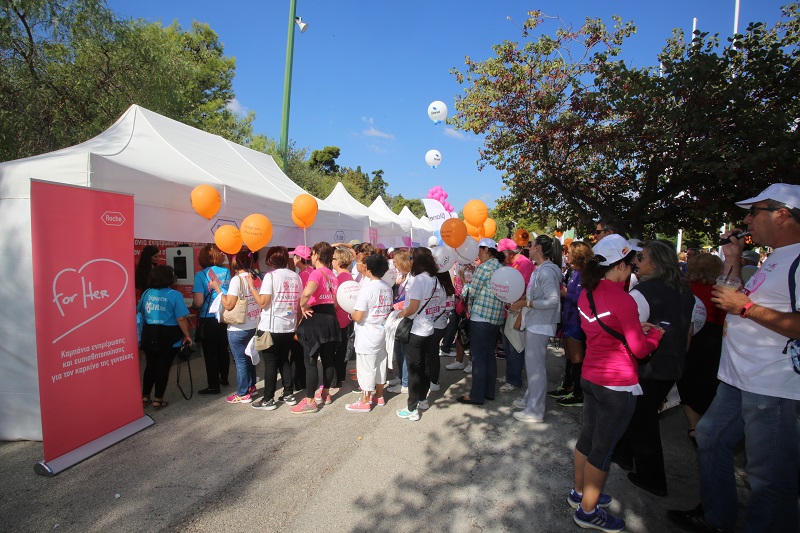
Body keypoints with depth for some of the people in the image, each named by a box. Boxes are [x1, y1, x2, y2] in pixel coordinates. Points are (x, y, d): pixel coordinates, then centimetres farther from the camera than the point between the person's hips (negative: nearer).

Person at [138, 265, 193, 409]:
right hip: (168, 336, -5)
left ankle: (144, 396, 26)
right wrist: (187, 335, -8)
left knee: (150, 365, 18)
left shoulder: (147, 293, 2)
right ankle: (158, 399, 13)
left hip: (149, 335, 5)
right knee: (163, 367, 6)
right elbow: (181, 318, -18)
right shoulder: (174, 295, -15)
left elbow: (138, 310, 15)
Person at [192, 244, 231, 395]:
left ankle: (213, 386, 14)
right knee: (223, 349, 19)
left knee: (210, 353, 7)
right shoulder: (227, 272, -2)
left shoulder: (201, 275, -13)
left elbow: (198, 302, -17)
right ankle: (224, 379, 33)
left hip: (208, 319, -4)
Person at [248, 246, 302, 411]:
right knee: (284, 360, 17)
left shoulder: (271, 276, -11)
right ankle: (289, 394, 21)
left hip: (271, 327, -6)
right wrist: (296, 322, 16)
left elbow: (263, 303, -15)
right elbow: (300, 303, 8)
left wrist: (251, 287, -4)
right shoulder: (295, 276, 5)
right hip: (289, 326, 6)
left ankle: (268, 400, 11)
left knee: (270, 363, 3)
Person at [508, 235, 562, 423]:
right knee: (532, 364, 19)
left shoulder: (547, 270, -18)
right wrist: (523, 298, 5)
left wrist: (525, 303, -21)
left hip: (540, 325, -10)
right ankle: (530, 399, 34)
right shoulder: (540, 269, 11)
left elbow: (553, 300, -25)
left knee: (535, 366, -2)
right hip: (534, 323, 10)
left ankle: (535, 411, 8)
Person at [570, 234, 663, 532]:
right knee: (602, 449, 6)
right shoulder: (622, 299, -21)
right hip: (617, 385, -8)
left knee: (587, 438, 20)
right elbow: (640, 350, -14)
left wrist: (636, 328, 13)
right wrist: (655, 333, 4)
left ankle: (579, 493, 37)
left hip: (590, 377, 8)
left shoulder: (586, 294, 3)